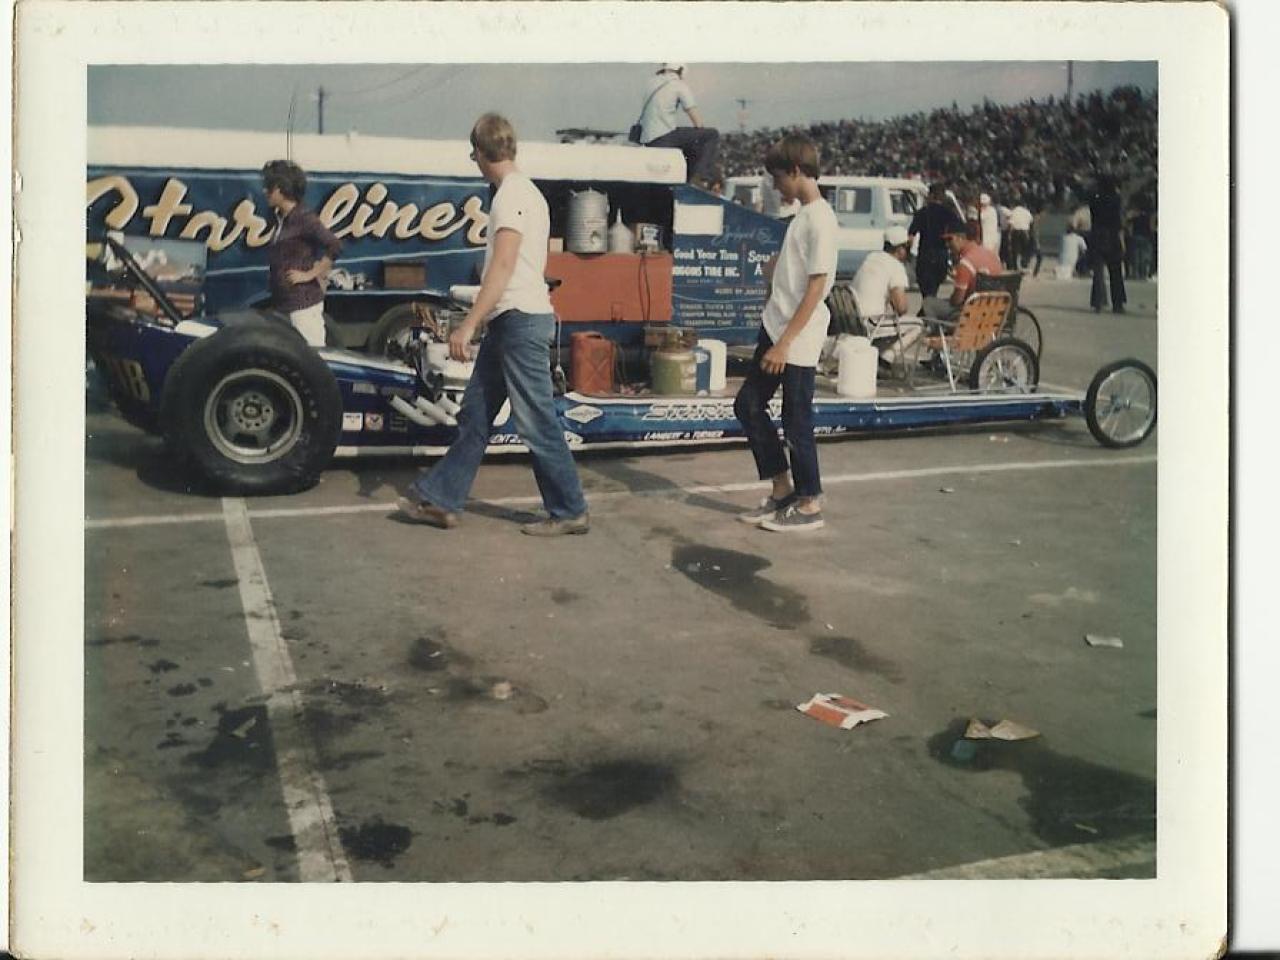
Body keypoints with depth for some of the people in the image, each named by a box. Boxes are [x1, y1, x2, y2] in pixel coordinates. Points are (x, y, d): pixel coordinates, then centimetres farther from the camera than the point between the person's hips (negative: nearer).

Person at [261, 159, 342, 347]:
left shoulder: (304, 219, -11)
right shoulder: (281, 220, 13)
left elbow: (335, 247, -21)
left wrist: (310, 275, -16)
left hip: (304, 302, -9)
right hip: (282, 303, 9)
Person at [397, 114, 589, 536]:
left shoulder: (511, 194, -13)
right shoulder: (524, 190, 18)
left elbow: (503, 266, -21)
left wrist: (468, 325, -22)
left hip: (520, 320, -10)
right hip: (512, 322, 10)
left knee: (537, 423, -4)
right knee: (475, 415, 12)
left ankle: (569, 512, 5)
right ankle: (439, 499, 17)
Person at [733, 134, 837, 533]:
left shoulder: (819, 219, -16)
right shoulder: (802, 216, 12)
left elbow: (816, 287, -19)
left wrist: (785, 343, -20)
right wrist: (775, 337, 18)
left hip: (798, 341, -10)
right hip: (775, 329, 10)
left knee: (796, 423, -1)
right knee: (748, 405, 13)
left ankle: (809, 505, 13)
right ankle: (782, 490, 22)